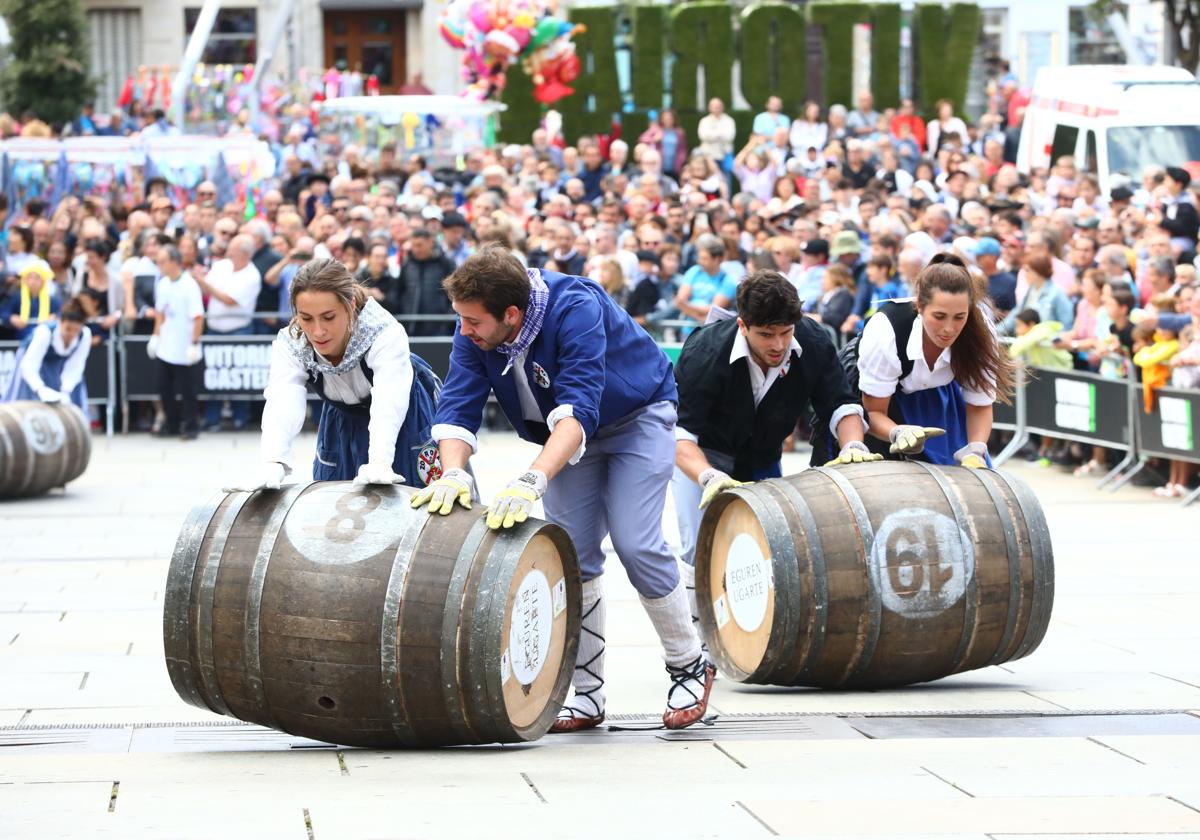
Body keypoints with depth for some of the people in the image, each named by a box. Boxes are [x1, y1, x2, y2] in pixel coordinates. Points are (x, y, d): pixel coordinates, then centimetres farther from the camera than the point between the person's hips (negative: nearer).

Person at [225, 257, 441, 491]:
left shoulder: (385, 334, -37)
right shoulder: (290, 343, -28)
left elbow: (388, 402, -49)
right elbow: (282, 404, -42)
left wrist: (379, 463, -67)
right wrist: (272, 464, -61)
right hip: (343, 421, 3)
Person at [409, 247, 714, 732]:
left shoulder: (576, 309, -37)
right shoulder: (474, 331, -19)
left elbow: (578, 409, -45)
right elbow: (458, 408, -21)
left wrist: (532, 481, -58)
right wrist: (453, 473, -42)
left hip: (638, 416, -6)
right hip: (569, 437, 6)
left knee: (636, 545, -17)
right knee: (573, 550, -5)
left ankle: (690, 666, 2)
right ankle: (587, 695, 2)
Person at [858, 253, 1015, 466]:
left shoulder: (979, 334, -30)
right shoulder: (885, 332, -38)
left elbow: (980, 406, -14)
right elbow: (874, 412, -28)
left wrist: (974, 453, -33)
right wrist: (899, 433, -49)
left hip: (938, 395, 3)